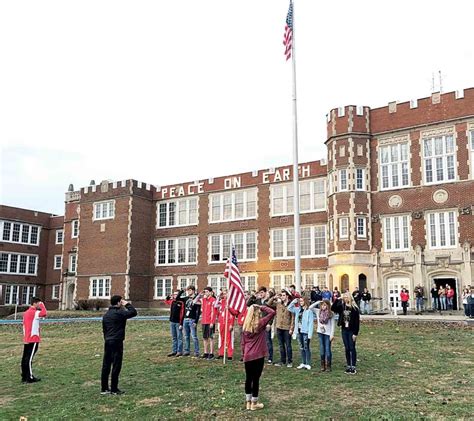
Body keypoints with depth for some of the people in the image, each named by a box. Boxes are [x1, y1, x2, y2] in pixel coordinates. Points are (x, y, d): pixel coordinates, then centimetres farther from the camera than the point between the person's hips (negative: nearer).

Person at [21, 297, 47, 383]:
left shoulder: (26, 312, 14)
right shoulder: (34, 312, -14)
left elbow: (24, 326, 18)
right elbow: (44, 313, -32)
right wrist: (42, 305, -15)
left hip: (26, 340, 9)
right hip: (33, 339, -9)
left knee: (25, 358, 10)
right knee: (29, 359, -5)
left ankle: (24, 376, 16)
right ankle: (30, 378, -1)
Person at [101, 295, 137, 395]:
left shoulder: (106, 314, 14)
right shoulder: (119, 313, -12)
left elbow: (104, 329, 17)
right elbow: (133, 312, -14)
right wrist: (127, 304, -2)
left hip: (107, 342, 8)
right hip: (117, 342, -8)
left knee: (106, 365, 10)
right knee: (116, 366, -1)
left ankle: (104, 388, 15)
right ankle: (114, 389, 3)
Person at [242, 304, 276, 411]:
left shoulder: (246, 326, 5)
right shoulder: (260, 323, -11)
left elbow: (244, 343, 10)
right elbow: (272, 312, -11)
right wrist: (261, 307, -4)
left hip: (247, 356, 5)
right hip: (258, 356, -5)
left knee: (248, 379, 13)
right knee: (256, 379, 3)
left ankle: (248, 402, 21)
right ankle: (254, 403, 12)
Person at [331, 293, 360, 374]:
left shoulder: (354, 308, -10)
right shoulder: (341, 307, 5)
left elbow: (357, 322, -11)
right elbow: (333, 308, -5)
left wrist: (355, 333, -14)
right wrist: (337, 300, -10)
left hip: (351, 331, -5)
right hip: (344, 330, 5)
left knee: (352, 348, -1)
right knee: (347, 349, 10)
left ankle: (353, 367, 5)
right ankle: (348, 366, 17)